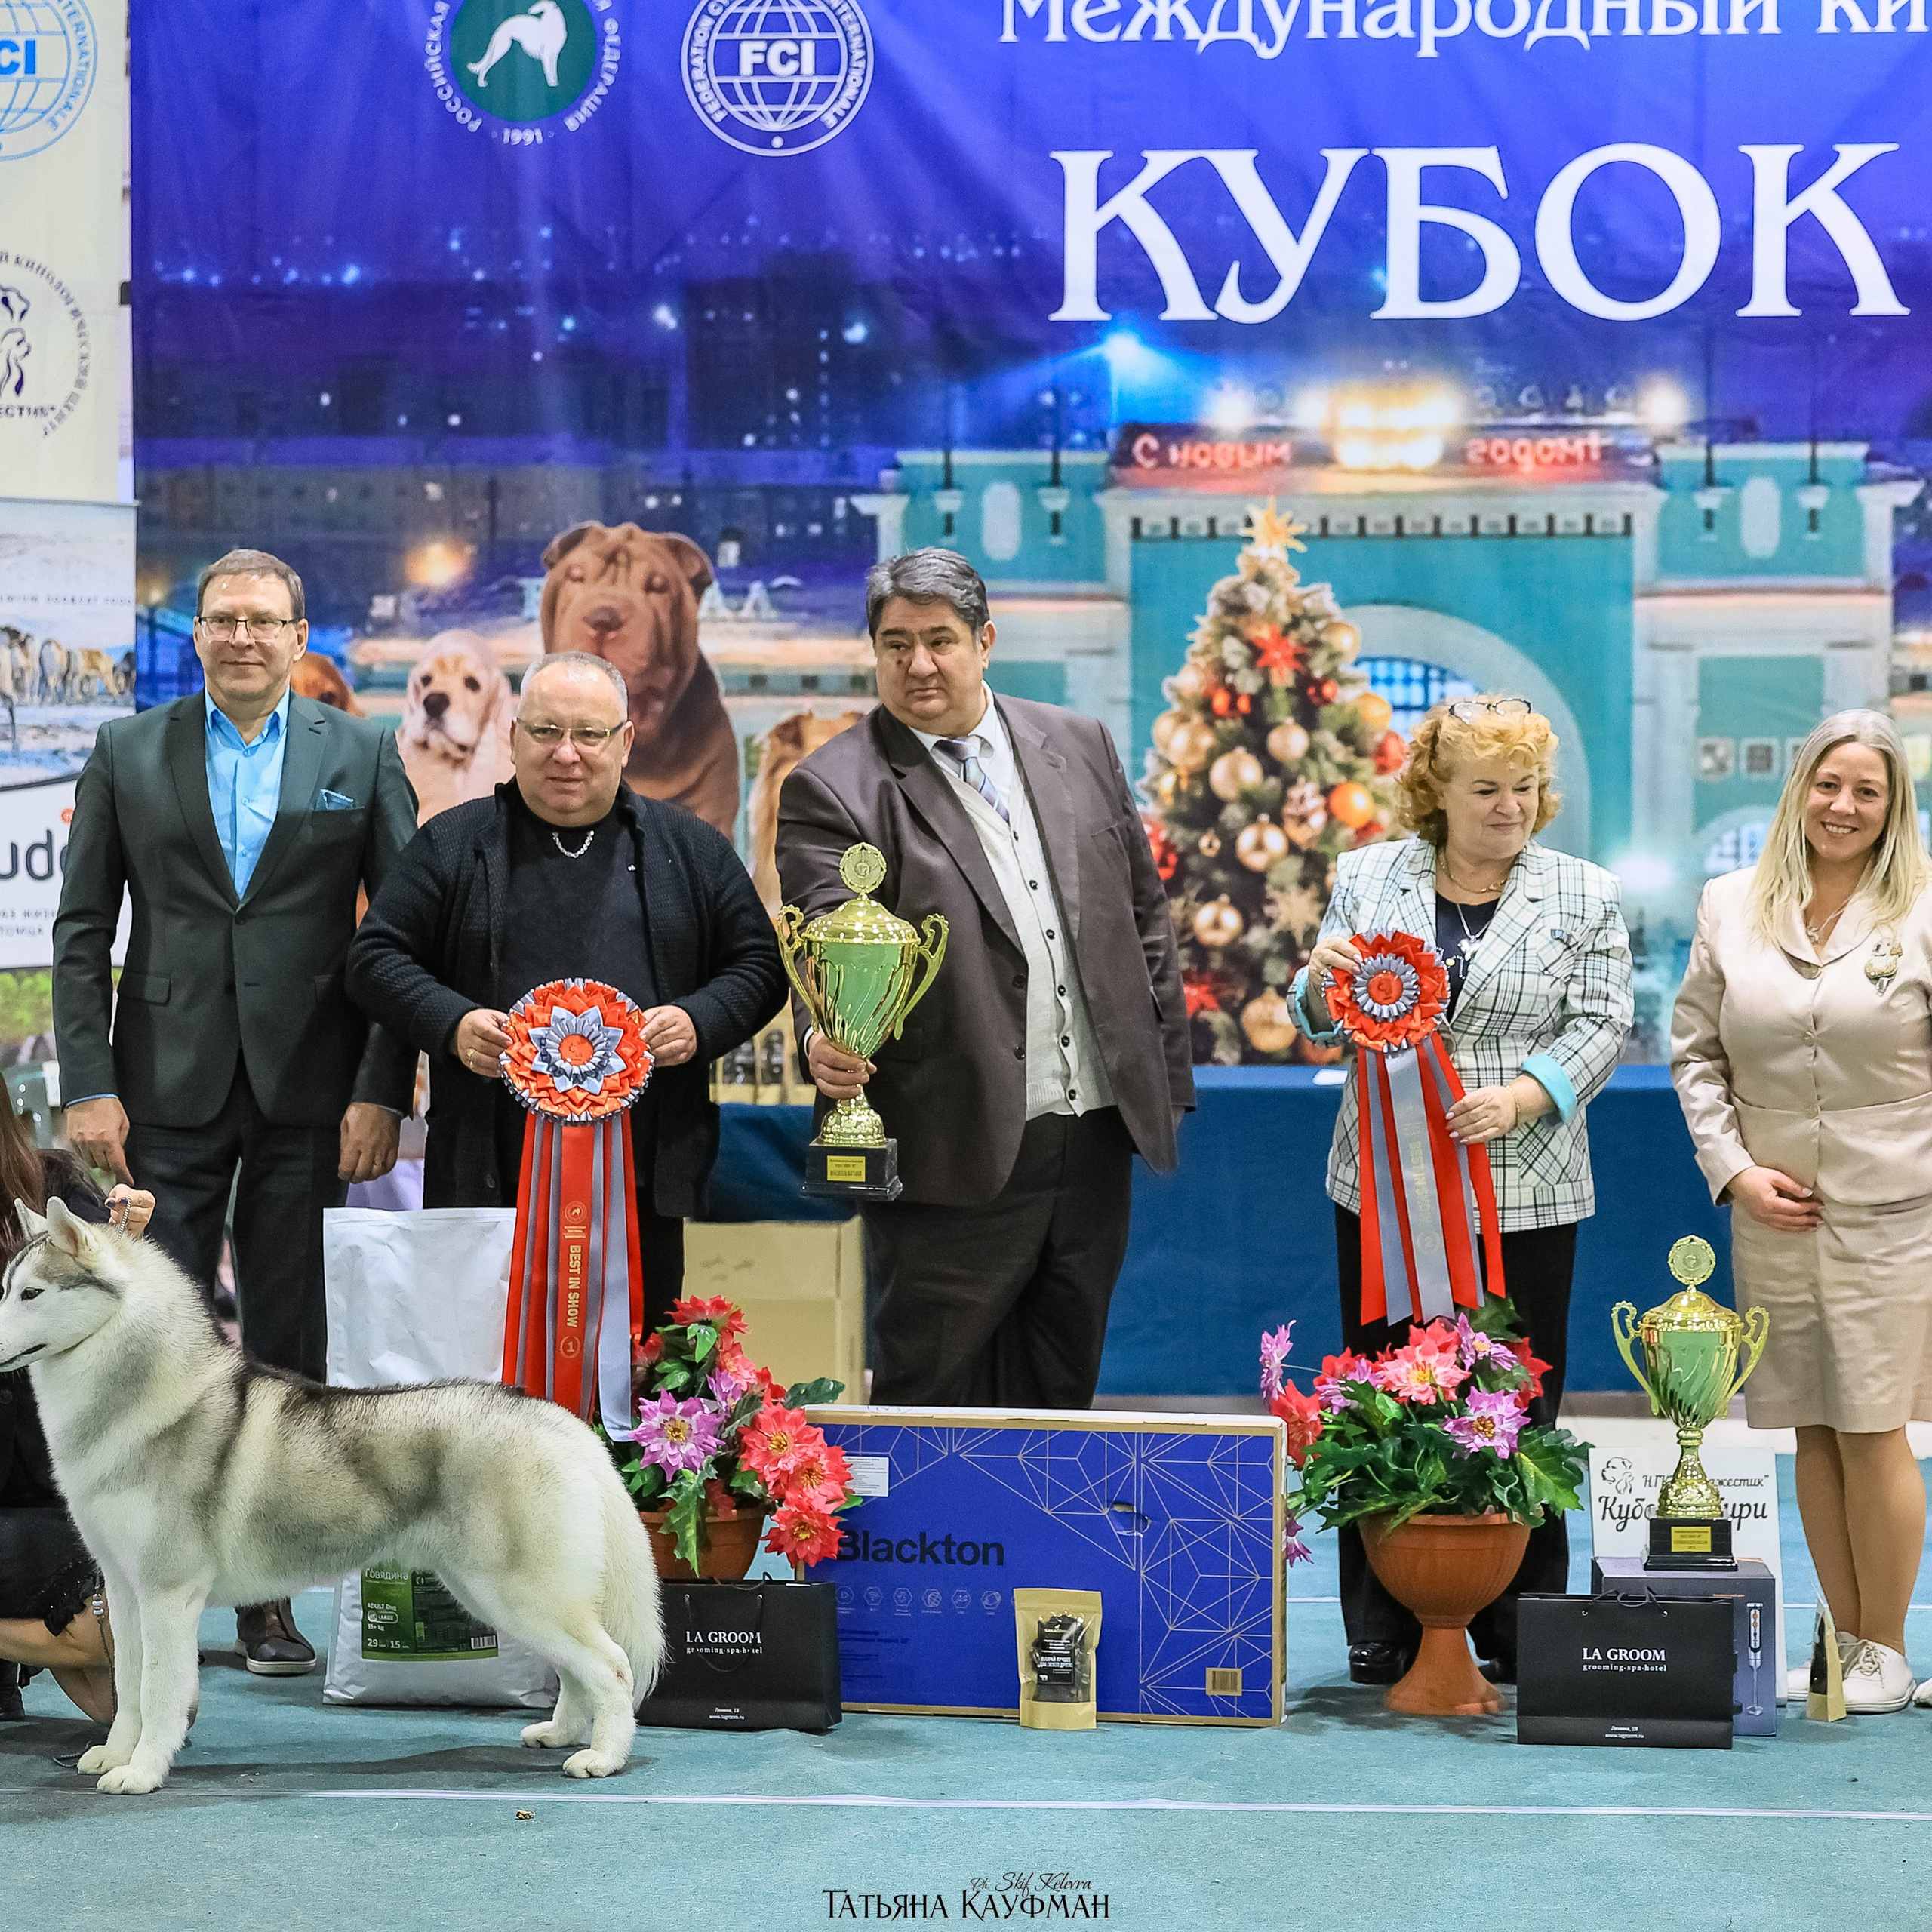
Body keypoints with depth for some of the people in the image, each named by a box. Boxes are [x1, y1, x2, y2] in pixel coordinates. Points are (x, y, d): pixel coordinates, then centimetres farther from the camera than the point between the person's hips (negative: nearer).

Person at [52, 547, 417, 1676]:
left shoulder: (363, 757, 6)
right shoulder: (127, 754, 8)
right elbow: (82, 932, 6)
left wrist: (382, 1092, -6)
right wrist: (88, 1085, -4)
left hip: (307, 1093, 0)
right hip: (169, 1090, 0)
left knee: (291, 1350, 4)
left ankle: (271, 1595, 12)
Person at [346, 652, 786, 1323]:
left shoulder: (690, 849, 12)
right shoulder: (453, 845, 8)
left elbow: (758, 965, 12)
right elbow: (376, 957, 7)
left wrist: (699, 1022, -8)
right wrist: (451, 1024, -10)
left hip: (643, 1182, 1)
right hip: (490, 1179, -1)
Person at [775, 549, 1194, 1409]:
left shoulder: (1081, 746, 10)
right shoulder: (833, 789, -5)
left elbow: (1143, 914, 14)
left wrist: (1167, 1073, 12)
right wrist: (827, 1040, -37)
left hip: (1097, 1136, 5)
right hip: (959, 1159, -5)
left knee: (1059, 1393, 14)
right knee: (932, 1405, 1)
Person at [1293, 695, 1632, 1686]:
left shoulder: (1584, 894, 5)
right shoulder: (1367, 876, 9)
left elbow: (1599, 1026, -1)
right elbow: (1325, 1024, 10)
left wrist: (1518, 1099, -17)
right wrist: (1322, 980, -13)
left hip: (1523, 1190, -1)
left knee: (1517, 1406, 0)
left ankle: (1517, 1628, 9)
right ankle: (1383, 1632, 10)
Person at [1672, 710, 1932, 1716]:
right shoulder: (1731, 908, 5)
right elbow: (1694, 1049, 9)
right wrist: (1733, 1167, -1)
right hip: (1772, 1217, 3)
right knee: (1810, 1433, 8)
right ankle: (1844, 1643, 20)